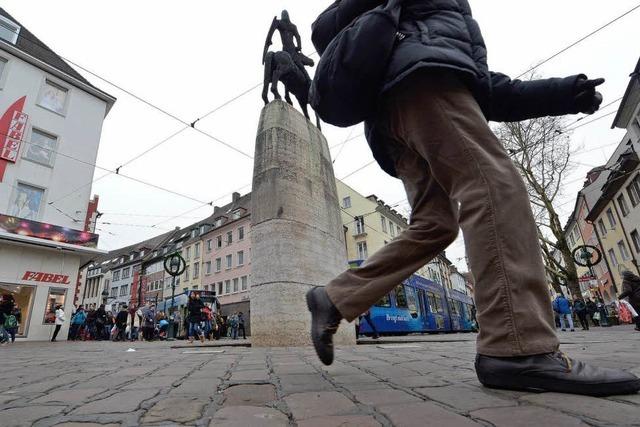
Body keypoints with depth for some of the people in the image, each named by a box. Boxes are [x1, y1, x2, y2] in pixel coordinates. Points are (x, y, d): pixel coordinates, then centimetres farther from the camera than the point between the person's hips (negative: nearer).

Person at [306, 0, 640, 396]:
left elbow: (491, 94, 26)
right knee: (493, 181, -23)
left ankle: (334, 298, -7)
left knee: (434, 226, -6)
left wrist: (564, 92, 17)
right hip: (422, 75, -8)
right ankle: (521, 350, -33)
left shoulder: (464, 43, 46)